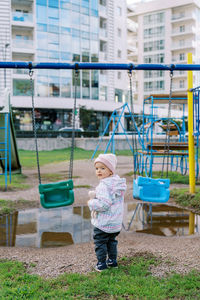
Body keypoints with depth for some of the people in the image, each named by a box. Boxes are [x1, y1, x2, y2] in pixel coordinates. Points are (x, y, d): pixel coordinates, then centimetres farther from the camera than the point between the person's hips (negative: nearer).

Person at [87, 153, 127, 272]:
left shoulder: (104, 185, -25)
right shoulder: (118, 181, 2)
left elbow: (103, 204, -32)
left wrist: (91, 203, -16)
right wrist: (96, 195, 4)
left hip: (103, 223, -8)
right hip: (116, 222, 8)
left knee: (100, 242, 8)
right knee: (112, 241, 23)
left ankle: (102, 263, 16)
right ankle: (112, 260, 33)